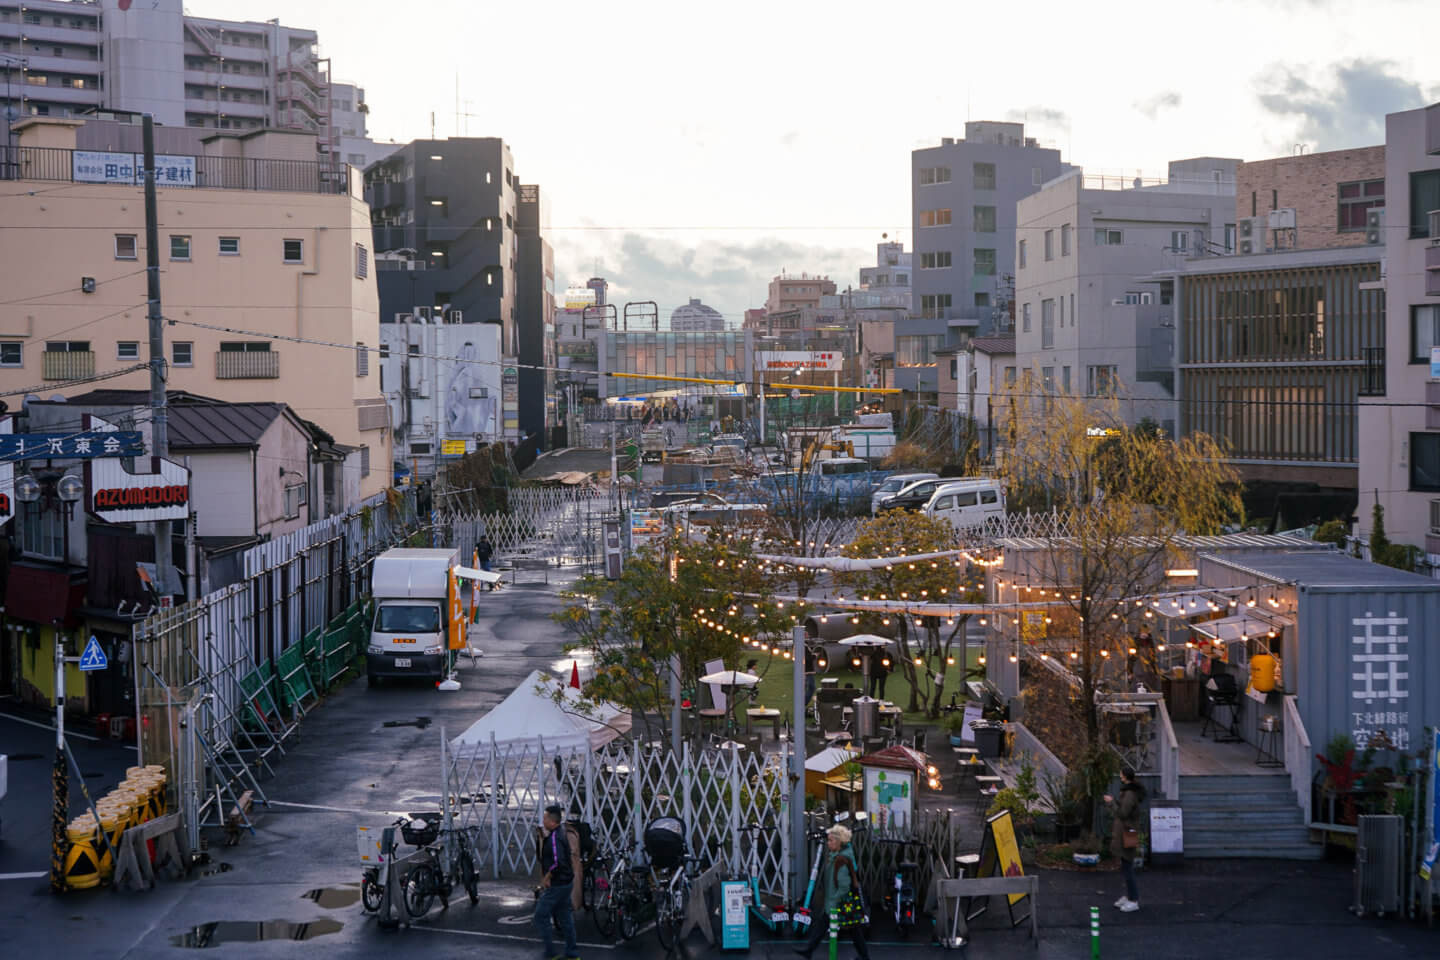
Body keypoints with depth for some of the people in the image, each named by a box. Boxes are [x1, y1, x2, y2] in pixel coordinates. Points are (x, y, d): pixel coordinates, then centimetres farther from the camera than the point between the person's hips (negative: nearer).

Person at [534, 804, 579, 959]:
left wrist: (547, 877, -17)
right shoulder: (561, 833, 9)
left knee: (541, 917, -1)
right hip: (565, 882, 10)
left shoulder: (554, 838, -22)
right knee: (565, 917, 15)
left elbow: (557, 862, -31)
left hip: (556, 885, -10)